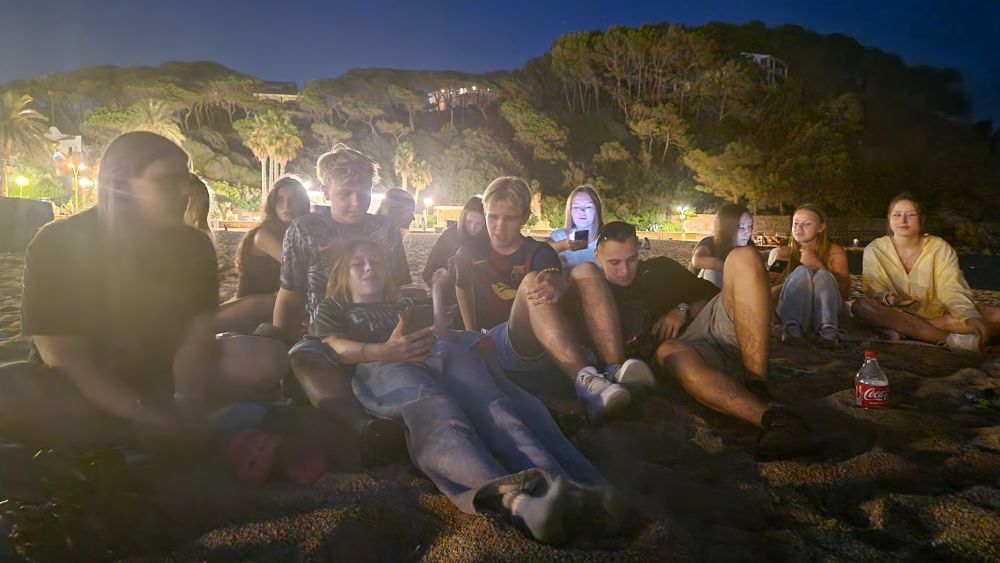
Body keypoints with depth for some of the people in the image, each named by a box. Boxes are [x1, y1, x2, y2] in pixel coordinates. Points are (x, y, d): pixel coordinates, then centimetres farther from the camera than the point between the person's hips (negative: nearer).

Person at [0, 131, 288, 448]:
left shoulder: (194, 246, -3)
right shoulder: (57, 245, -12)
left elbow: (197, 339, -10)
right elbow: (63, 358, -16)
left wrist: (185, 403, -32)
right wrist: (142, 413, -30)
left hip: (164, 380, 3)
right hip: (80, 393, -2)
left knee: (268, 360, -20)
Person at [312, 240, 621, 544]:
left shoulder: (404, 305, 45)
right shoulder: (332, 309, 34)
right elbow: (335, 348, 9)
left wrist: (437, 293, 27)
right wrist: (385, 350, -10)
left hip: (439, 356, 4)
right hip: (381, 368, -4)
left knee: (491, 407, -33)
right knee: (440, 422, -40)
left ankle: (561, 487, -61)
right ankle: (519, 501, -68)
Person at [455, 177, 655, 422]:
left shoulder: (540, 252, 10)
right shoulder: (470, 254, 13)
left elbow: (557, 283, -12)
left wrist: (559, 286, -34)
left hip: (553, 349, 2)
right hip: (499, 346, -2)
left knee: (586, 270, -19)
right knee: (531, 282, -31)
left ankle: (615, 370, -39)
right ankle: (585, 380, -54)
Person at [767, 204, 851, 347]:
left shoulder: (834, 251, 7)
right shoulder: (784, 252, 8)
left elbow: (845, 291, -7)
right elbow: (771, 294, 0)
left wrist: (818, 265, -17)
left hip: (827, 313, 0)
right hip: (791, 312, 0)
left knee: (823, 274, -25)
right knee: (801, 271, -24)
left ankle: (829, 331, -42)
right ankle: (792, 328, -40)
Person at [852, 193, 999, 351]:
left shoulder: (940, 248, -1)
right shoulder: (874, 250, -2)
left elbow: (952, 291, -11)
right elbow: (873, 291, -9)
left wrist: (971, 317, -30)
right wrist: (886, 298, -34)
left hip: (939, 315, 1)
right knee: (861, 305, -32)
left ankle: (905, 331, -30)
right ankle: (948, 339, -34)